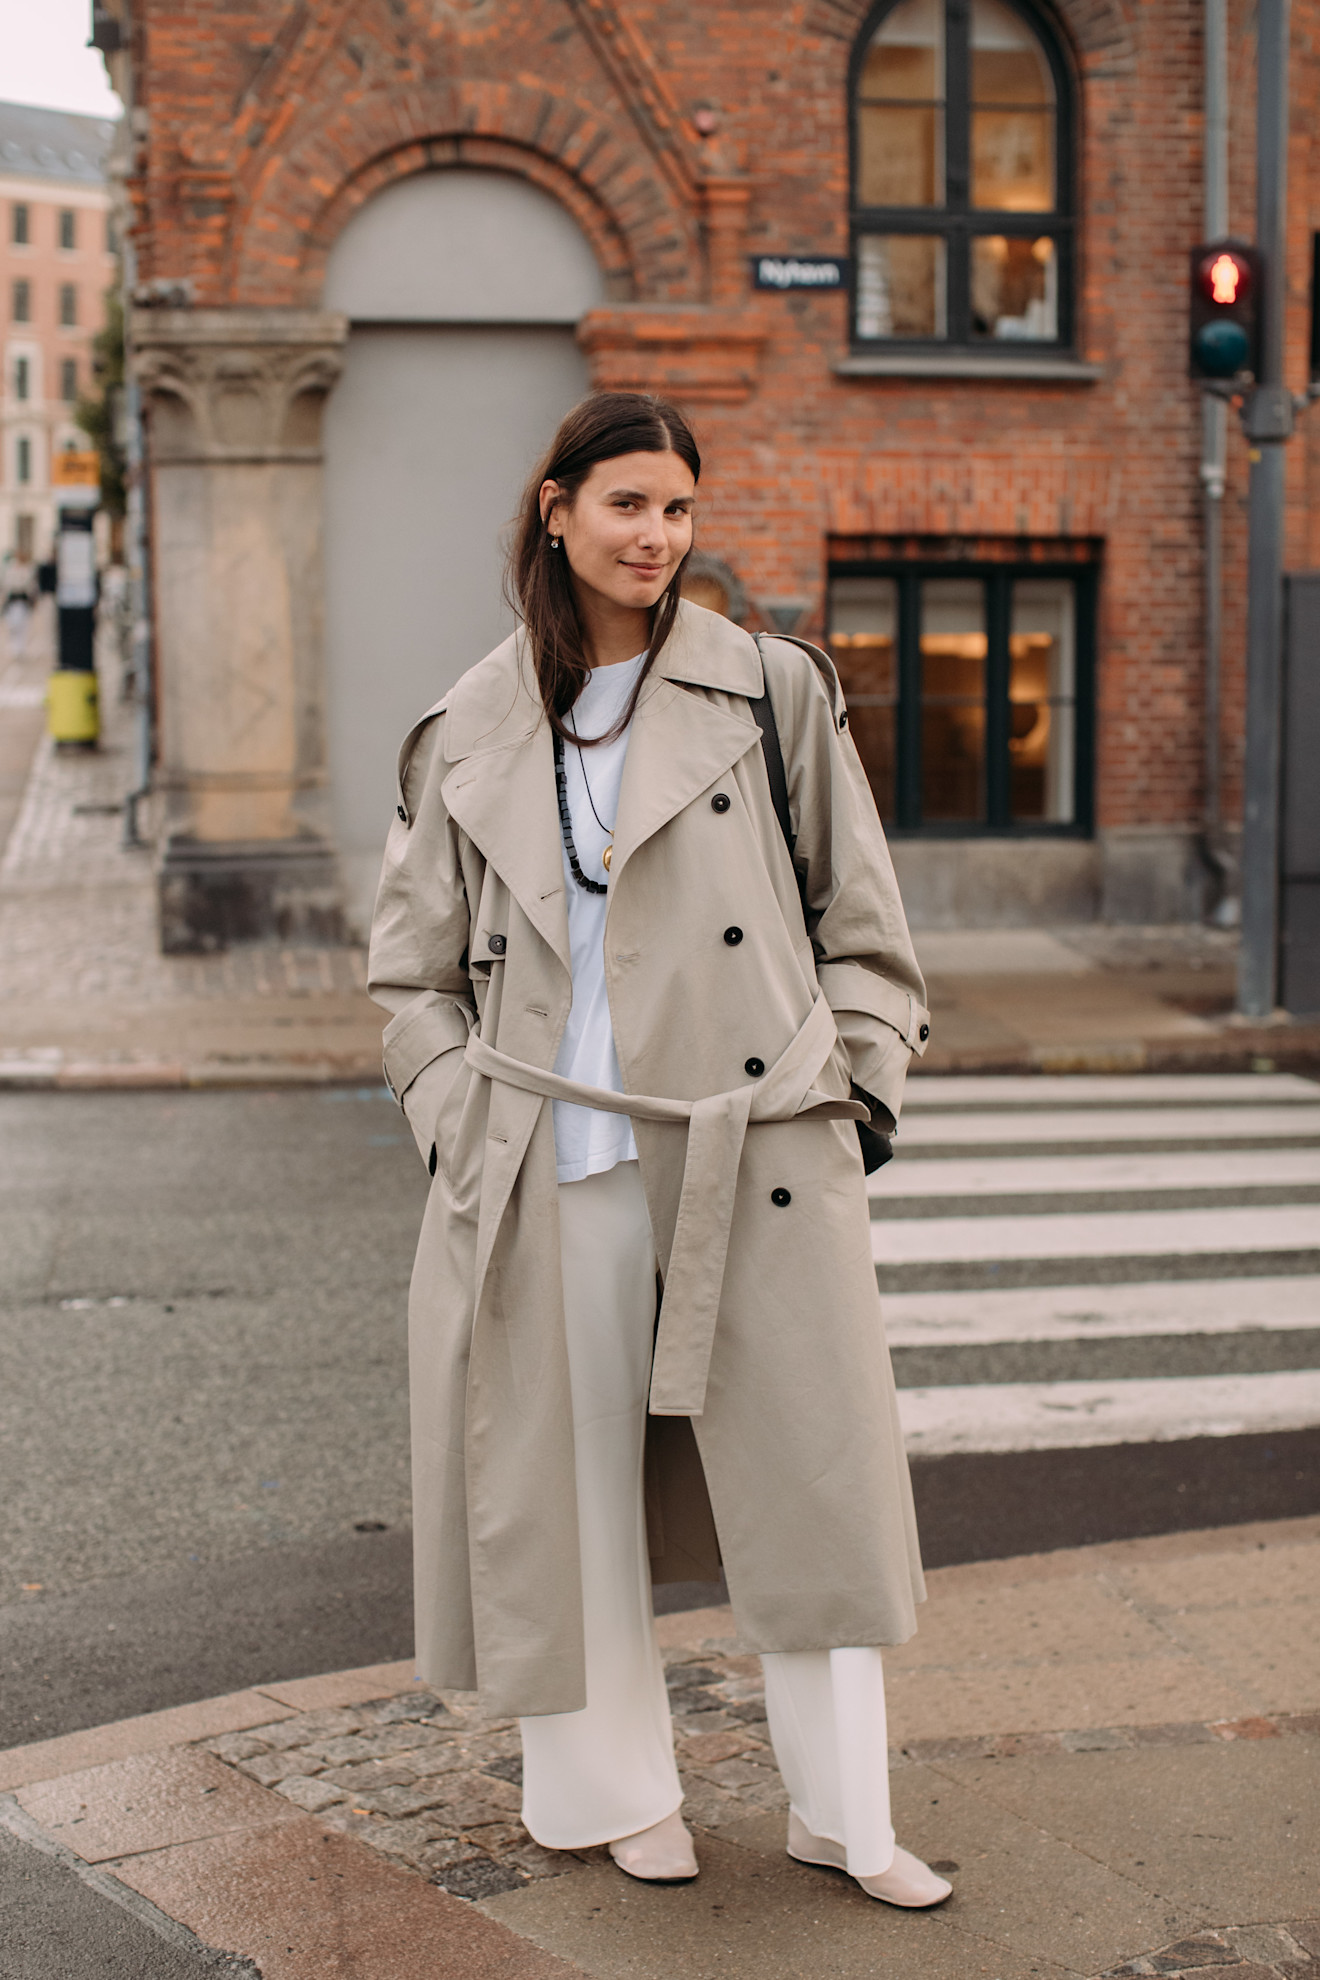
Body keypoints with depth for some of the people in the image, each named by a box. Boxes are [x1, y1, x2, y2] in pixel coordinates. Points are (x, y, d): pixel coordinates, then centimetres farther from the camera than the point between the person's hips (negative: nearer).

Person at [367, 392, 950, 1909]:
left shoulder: (772, 690, 3)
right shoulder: (472, 733, 6)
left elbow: (861, 922, 9)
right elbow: (411, 969, 13)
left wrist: (849, 1084, 1)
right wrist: (461, 1122, 2)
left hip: (756, 1156, -1)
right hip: (554, 1171, 1)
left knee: (811, 1474, 3)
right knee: (572, 1482, 7)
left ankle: (845, 1814, 18)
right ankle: (622, 1792, 26)